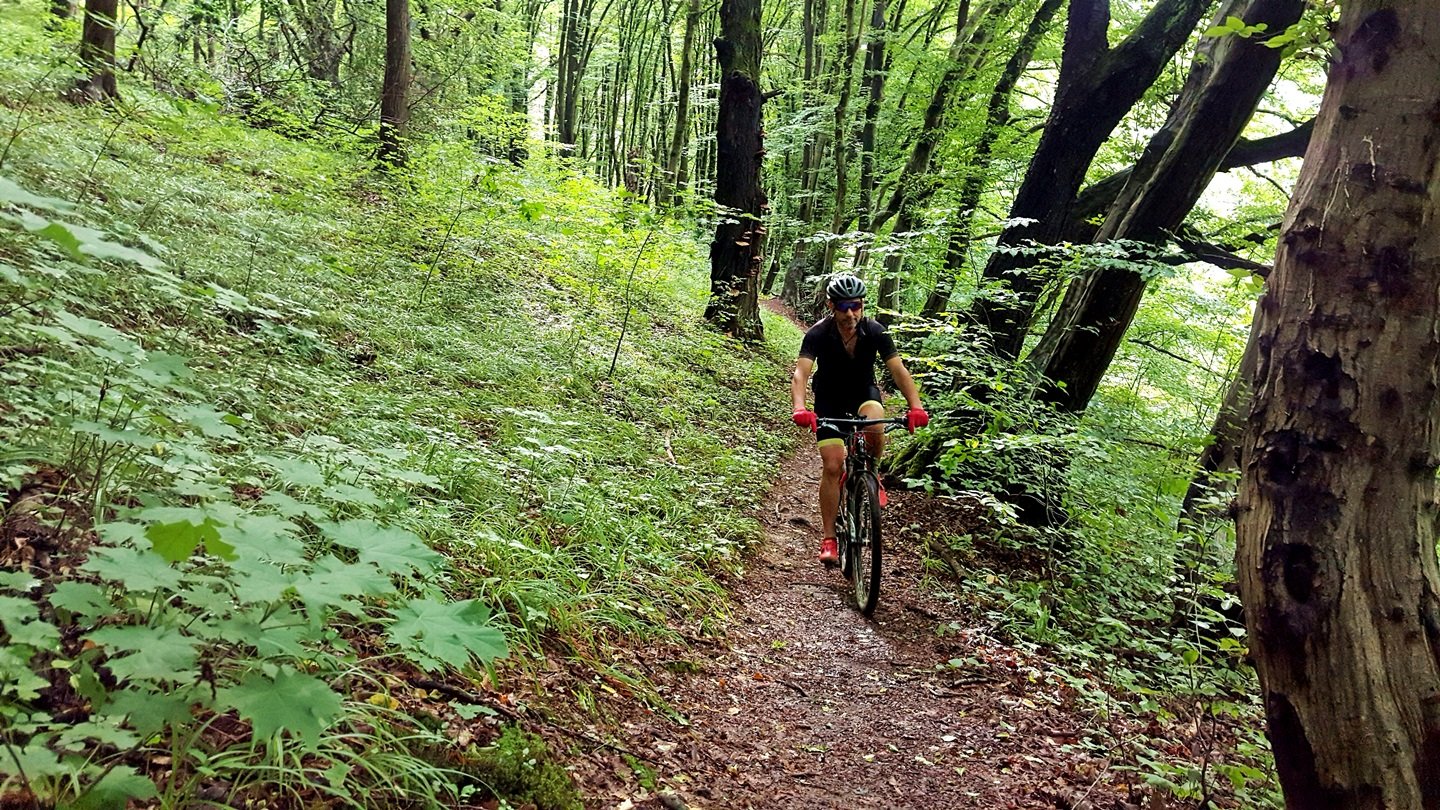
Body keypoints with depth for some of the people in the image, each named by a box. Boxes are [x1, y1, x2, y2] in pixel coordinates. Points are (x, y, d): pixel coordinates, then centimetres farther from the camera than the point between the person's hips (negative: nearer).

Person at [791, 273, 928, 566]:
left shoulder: (875, 331, -20)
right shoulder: (818, 334, -25)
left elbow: (898, 369, -24)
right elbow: (801, 373, -36)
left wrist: (916, 406, -40)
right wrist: (800, 409, -55)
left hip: (864, 392, 1)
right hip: (830, 401, -1)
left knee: (875, 428, -34)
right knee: (832, 466, -11)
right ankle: (828, 538, 1)